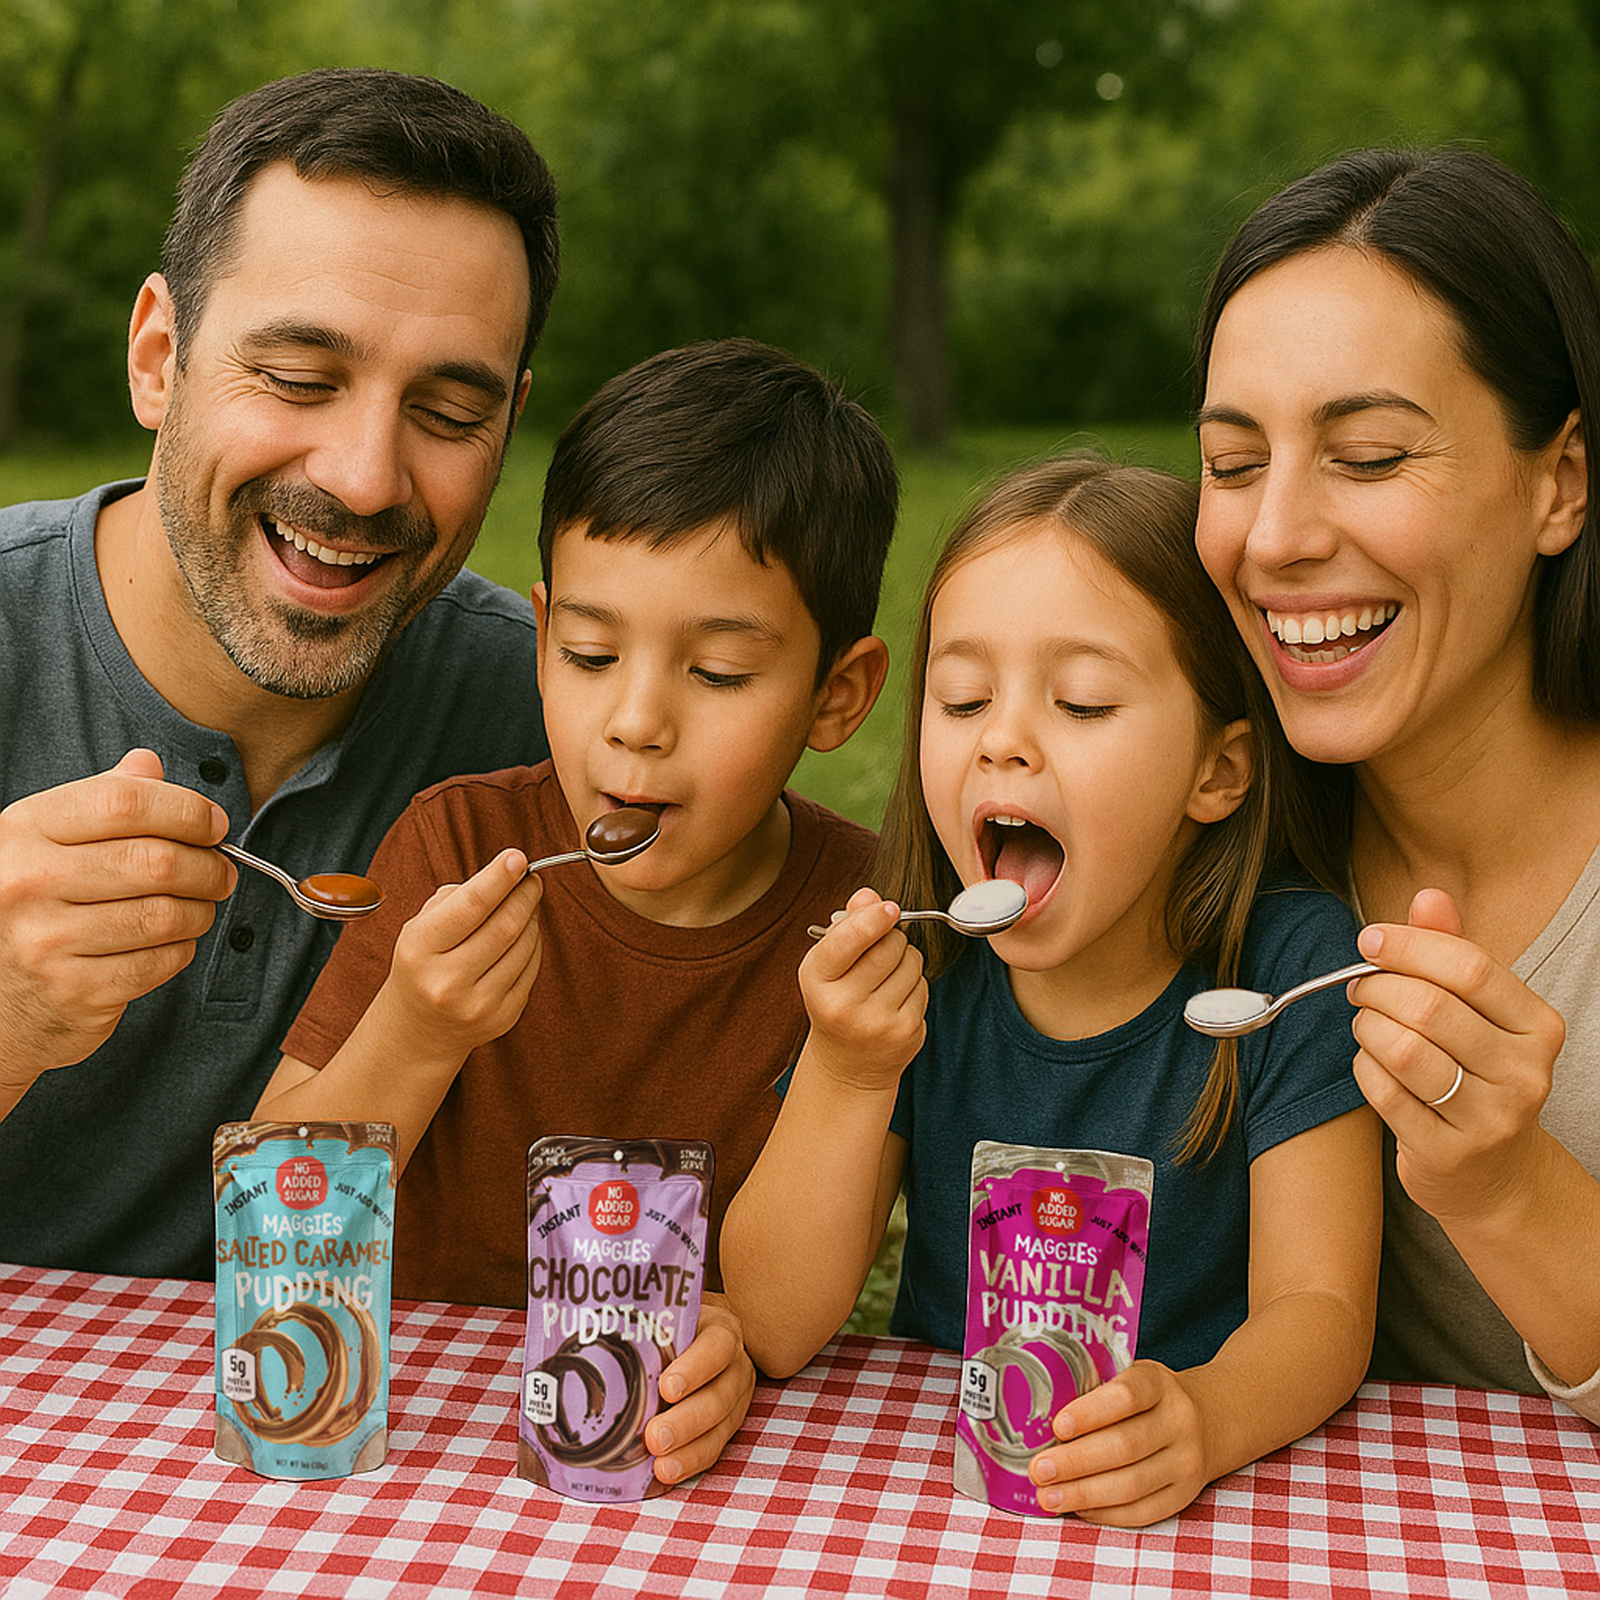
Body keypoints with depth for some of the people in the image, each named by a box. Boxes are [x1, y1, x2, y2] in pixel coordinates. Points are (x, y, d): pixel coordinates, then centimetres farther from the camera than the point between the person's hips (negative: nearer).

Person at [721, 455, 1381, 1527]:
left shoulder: (1289, 964, -11)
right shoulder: (906, 976, -6)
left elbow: (1319, 1307, -13)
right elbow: (775, 1331, -9)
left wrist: (1206, 1412, -34)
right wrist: (846, 1075, -24)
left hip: (1164, 1513, 0)